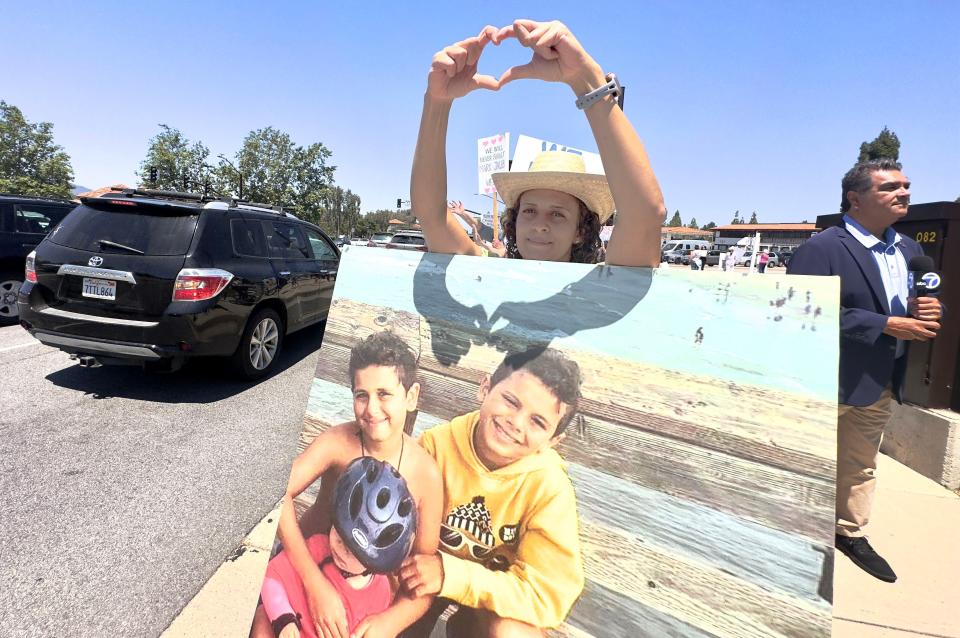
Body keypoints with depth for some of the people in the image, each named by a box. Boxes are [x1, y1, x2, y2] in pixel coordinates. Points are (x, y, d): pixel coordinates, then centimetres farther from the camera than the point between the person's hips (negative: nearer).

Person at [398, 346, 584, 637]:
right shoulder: (437, 443, -23)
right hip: (425, 576, 1)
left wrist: (451, 574, -32)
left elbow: (549, 595, -24)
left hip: (495, 593, -1)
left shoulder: (550, 489, -25)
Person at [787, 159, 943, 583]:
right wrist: (889, 325, -24)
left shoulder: (908, 249, 12)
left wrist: (930, 310, -8)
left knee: (860, 466, 22)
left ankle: (851, 533, 41)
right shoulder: (822, 249, -17)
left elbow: (926, 302, 16)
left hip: (882, 384, 8)